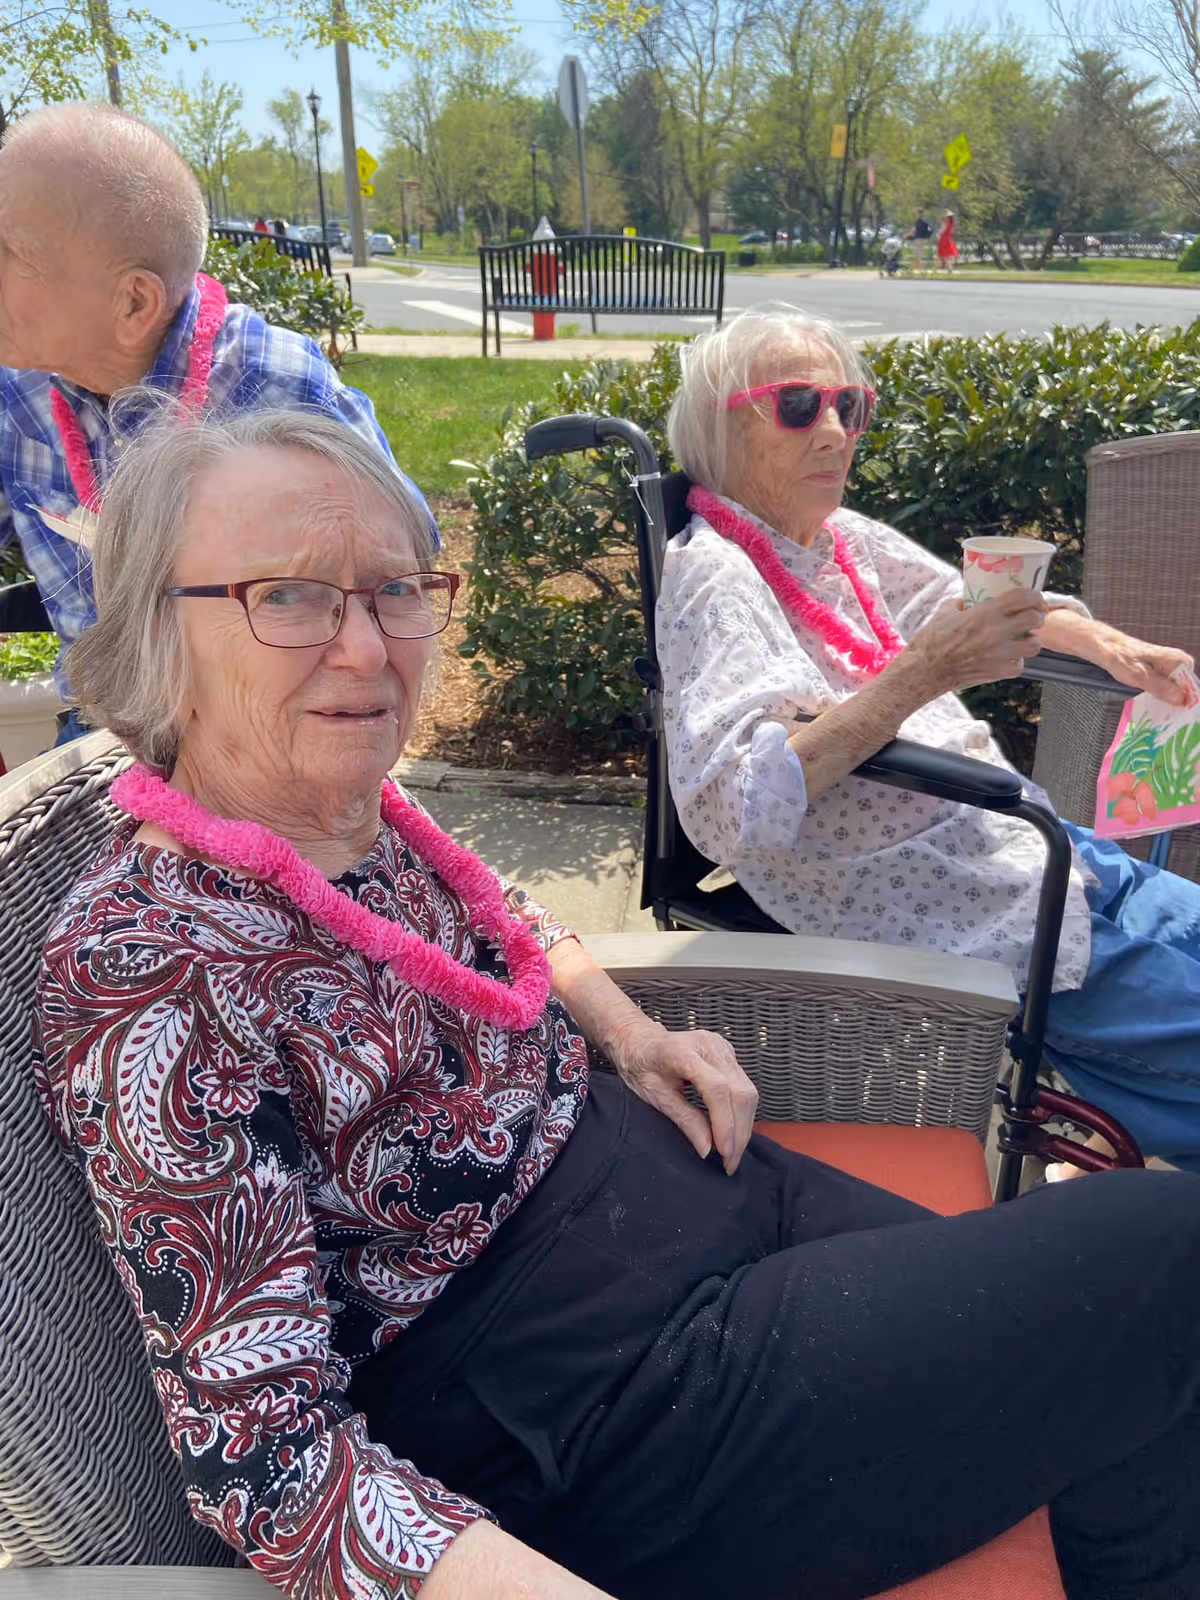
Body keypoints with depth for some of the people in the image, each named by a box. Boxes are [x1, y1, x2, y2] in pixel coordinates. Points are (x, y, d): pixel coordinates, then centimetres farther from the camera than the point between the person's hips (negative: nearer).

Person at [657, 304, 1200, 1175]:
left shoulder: (847, 539, 9)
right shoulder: (714, 573, -16)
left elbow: (961, 600, 28)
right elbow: (729, 809, -30)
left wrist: (1107, 644, 17)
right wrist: (921, 674, -33)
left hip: (1015, 855, 9)